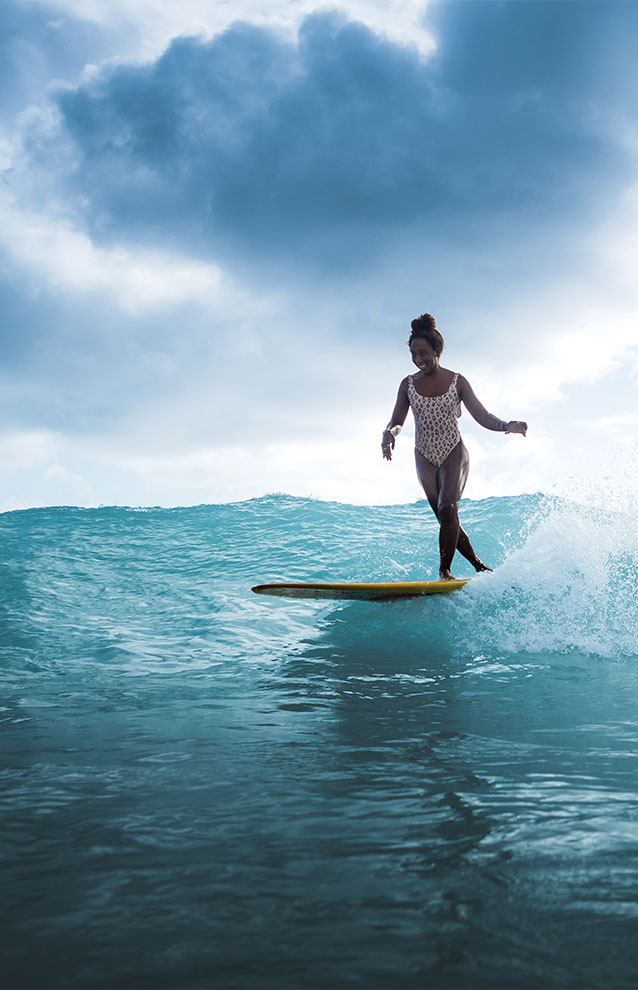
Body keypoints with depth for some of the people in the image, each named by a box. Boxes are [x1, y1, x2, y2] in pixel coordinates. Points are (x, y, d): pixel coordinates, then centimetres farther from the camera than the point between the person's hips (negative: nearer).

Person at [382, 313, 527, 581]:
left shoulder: (456, 382, -5)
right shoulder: (408, 384, 1)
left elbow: (482, 416, -6)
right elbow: (396, 421, -4)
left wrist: (507, 426, -26)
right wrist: (388, 434, -29)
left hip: (454, 453, -3)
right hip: (425, 458, 3)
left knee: (447, 508, -23)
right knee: (447, 519, 2)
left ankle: (444, 572, -21)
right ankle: (480, 566, 15)